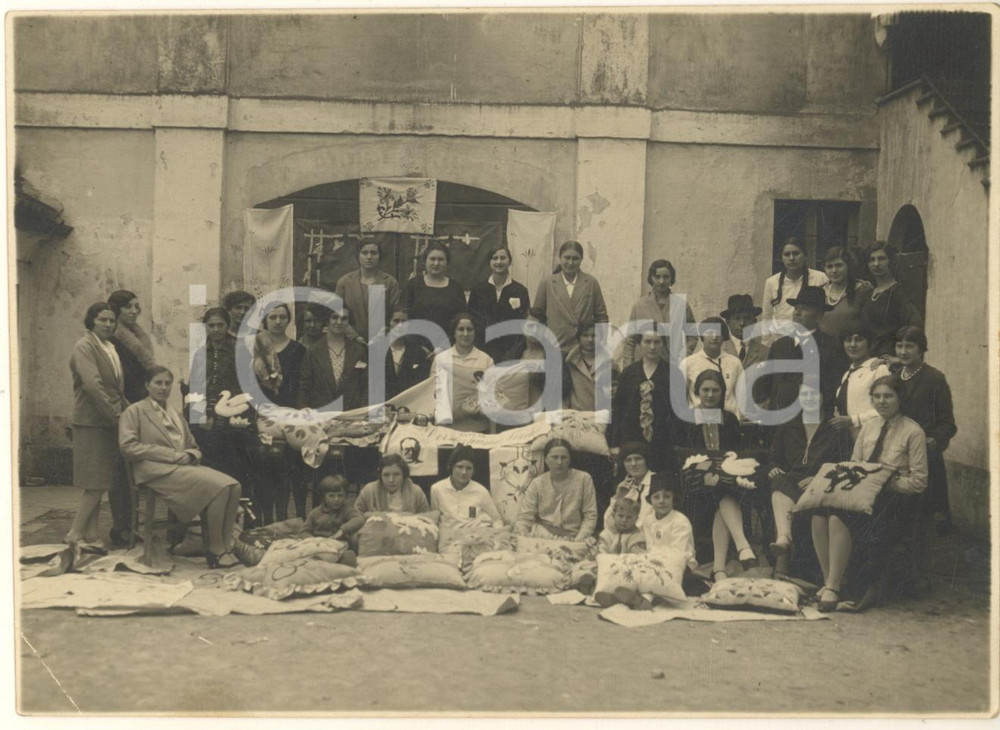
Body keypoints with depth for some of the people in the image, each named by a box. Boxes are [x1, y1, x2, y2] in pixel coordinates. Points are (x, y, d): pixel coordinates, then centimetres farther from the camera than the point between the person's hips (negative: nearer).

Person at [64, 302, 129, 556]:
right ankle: (76, 534, 3)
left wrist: (124, 410, 8)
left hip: (109, 422, 8)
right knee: (96, 484, -7)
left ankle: (90, 537, 16)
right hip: (91, 423, -8)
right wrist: (114, 414, -18)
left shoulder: (110, 347, 17)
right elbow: (92, 384, -20)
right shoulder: (84, 346, -9)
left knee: (99, 485, 10)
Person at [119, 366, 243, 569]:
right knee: (216, 487, -28)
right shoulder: (135, 411, 9)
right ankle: (215, 551, -17)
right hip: (157, 471, -6)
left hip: (184, 467, 6)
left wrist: (190, 456, -1)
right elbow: (127, 446, -6)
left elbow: (193, 447, 27)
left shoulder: (176, 415, 29)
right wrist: (172, 455, -13)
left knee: (232, 485, -22)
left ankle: (225, 545, -17)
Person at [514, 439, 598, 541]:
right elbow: (525, 517, 2)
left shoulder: (584, 479, 3)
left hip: (571, 537, -1)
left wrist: (579, 539, -11)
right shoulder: (537, 483, 7)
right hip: (541, 535, 2)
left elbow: (590, 515, 4)